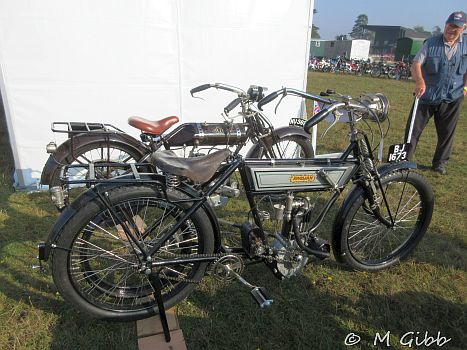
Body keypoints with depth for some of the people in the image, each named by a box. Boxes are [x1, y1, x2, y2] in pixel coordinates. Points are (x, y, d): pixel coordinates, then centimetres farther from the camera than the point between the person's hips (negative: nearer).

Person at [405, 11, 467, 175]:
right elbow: (416, 64, -13)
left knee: (446, 133, 9)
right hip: (426, 95, -2)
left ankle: (440, 163, 24)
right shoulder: (431, 43, -4)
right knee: (413, 129, 2)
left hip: (451, 99, 2)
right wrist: (419, 81, -30)